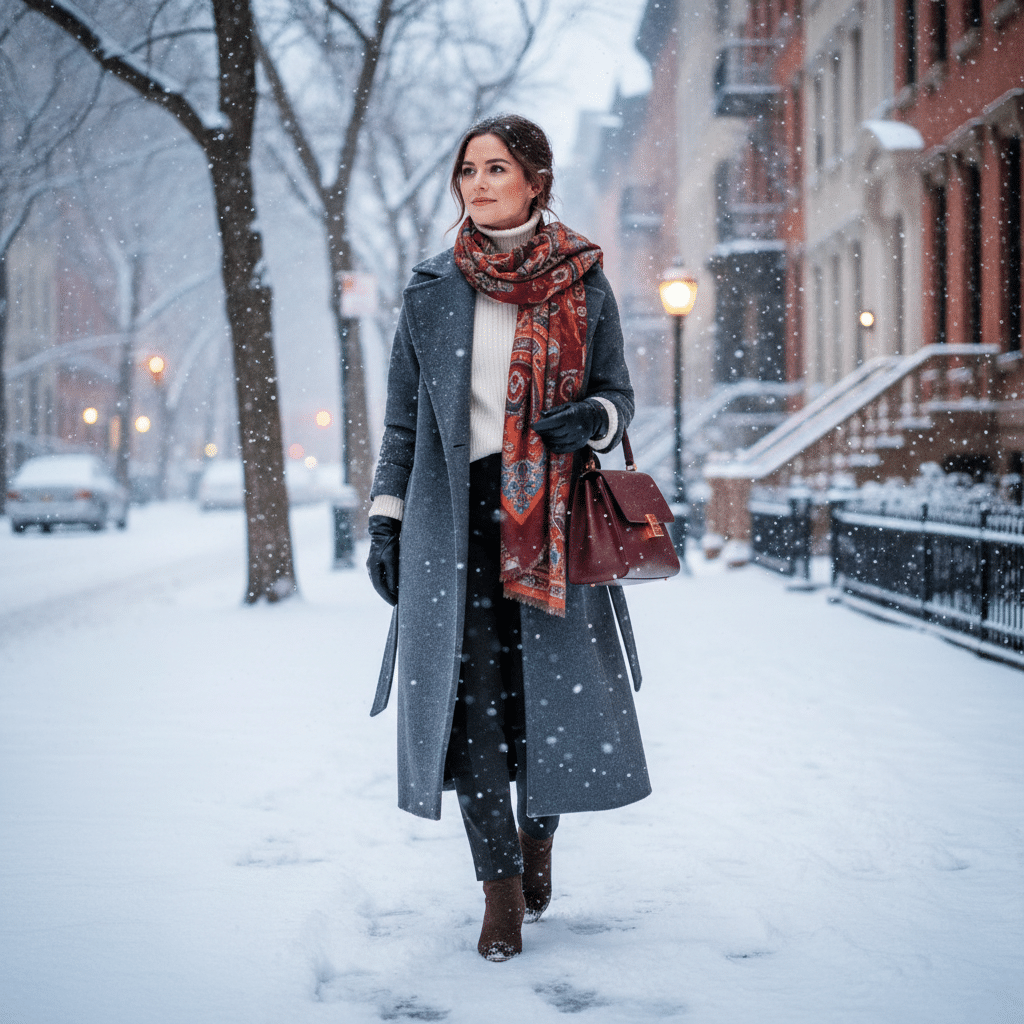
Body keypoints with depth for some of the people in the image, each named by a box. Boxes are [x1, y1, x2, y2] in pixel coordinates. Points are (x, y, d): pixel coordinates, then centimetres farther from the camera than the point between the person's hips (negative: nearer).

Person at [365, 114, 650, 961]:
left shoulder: (582, 285, 6)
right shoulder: (433, 290, 9)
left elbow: (619, 393, 11)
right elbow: (404, 414, 12)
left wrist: (591, 417, -13)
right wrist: (385, 520, 6)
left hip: (551, 513, 0)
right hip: (455, 512, 0)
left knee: (556, 685, -1)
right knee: (472, 693, -5)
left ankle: (538, 835, 27)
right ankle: (501, 889, 4)